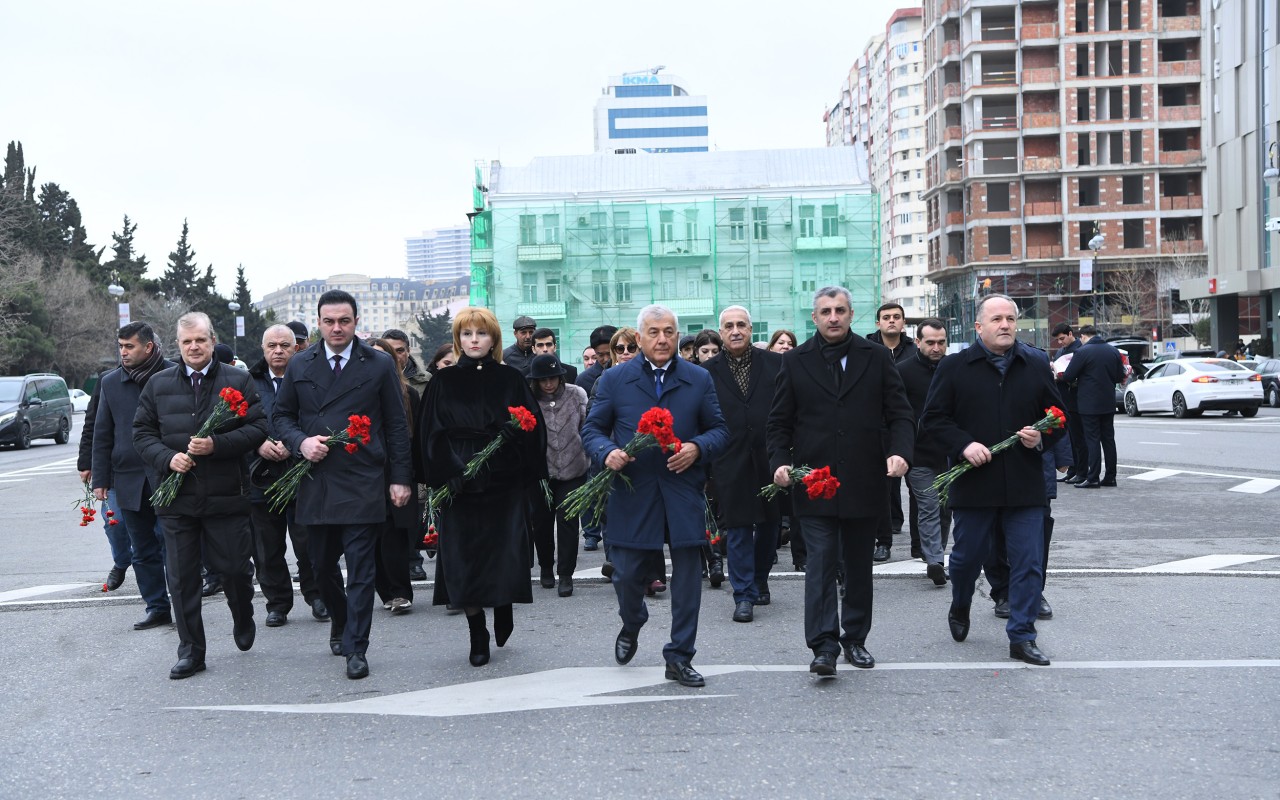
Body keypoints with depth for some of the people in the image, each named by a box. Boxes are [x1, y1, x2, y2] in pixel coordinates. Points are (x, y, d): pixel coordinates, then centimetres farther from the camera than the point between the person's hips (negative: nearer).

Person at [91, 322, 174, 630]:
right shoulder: (110, 382, 8)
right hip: (129, 480, 4)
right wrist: (99, 478, 5)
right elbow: (102, 435, 11)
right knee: (143, 550, 9)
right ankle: (157, 607, 17)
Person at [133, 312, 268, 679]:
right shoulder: (158, 384, 8)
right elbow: (142, 432, 9)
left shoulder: (239, 381, 1)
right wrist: (167, 458, -10)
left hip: (226, 496, -2)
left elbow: (258, 428, -5)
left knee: (235, 568, 5)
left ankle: (243, 620, 36)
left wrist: (217, 445, -18)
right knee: (181, 577, 4)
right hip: (176, 495, 2)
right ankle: (190, 651, 14)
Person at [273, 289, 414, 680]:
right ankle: (340, 620, 39)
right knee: (321, 565, 14)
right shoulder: (299, 365, 8)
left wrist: (400, 478, -1)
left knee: (361, 571, -4)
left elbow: (396, 425, 4)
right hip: (315, 483, 3)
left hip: (362, 483, -3)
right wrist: (301, 442, -7)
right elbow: (281, 414, 14)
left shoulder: (380, 365, 2)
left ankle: (355, 649, 2)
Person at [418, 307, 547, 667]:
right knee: (464, 562, -1)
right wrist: (449, 476, -10)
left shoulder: (511, 379, 6)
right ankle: (477, 635, 11)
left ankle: (504, 610, 24)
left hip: (505, 485, 0)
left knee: (505, 556, -5)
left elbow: (532, 428, 4)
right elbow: (431, 434, 2)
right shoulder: (443, 382, 6)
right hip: (459, 486, 0)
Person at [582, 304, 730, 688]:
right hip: (632, 494, -1)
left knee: (687, 577, 2)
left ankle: (679, 658, 14)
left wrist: (698, 448, -13)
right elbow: (592, 429, 6)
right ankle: (631, 625, 38)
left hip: (684, 494, 1)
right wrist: (607, 452, -15)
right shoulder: (614, 379, 5)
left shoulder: (700, 380, 8)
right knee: (627, 574, 4)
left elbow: (719, 429, 8)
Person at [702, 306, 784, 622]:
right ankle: (744, 595, 3)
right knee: (738, 529, -1)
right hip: (731, 463, -1)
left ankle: (760, 581, 32)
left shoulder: (775, 364, 4)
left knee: (769, 524, 12)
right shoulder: (708, 372, 3)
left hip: (770, 458, 1)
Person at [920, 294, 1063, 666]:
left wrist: (1041, 436, -6)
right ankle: (960, 608, 41)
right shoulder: (954, 367, 0)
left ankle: (1022, 637, 8)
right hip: (973, 481, -1)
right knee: (967, 556, 12)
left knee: (1028, 563, -1)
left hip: (1025, 483, 1)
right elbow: (932, 419, 0)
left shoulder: (1037, 365, 7)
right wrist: (963, 444, -15)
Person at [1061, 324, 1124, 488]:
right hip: (1108, 404, 6)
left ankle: (1093, 478, -3)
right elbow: (1120, 377, 10)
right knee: (1108, 439, 11)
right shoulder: (1113, 351, 5)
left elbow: (1068, 377, -12)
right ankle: (1110, 476, 14)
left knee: (1092, 440, -3)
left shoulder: (1082, 352, -14)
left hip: (1089, 405, -6)